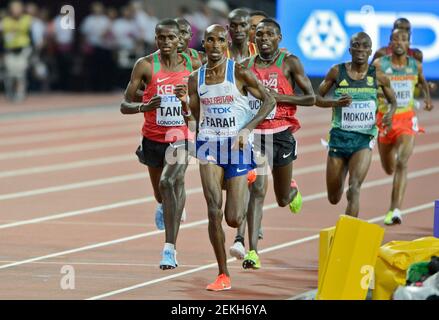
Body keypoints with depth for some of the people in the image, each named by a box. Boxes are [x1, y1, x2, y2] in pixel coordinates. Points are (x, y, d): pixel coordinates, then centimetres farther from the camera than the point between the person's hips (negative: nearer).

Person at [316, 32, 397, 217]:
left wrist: (390, 114, -6)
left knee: (354, 189, -23)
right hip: (339, 136, 1)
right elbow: (317, 98, 6)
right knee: (334, 199, 11)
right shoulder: (337, 72, 0)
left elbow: (393, 101, 17)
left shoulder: (378, 76, 1)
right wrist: (335, 102, -15)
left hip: (364, 138, -1)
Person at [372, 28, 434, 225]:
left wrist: (428, 97, 10)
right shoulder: (379, 65, -7)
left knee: (402, 163, -20)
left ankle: (395, 210, -27)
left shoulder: (415, 65, 2)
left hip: (407, 120, 0)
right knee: (389, 169, 16)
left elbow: (422, 81, 23)